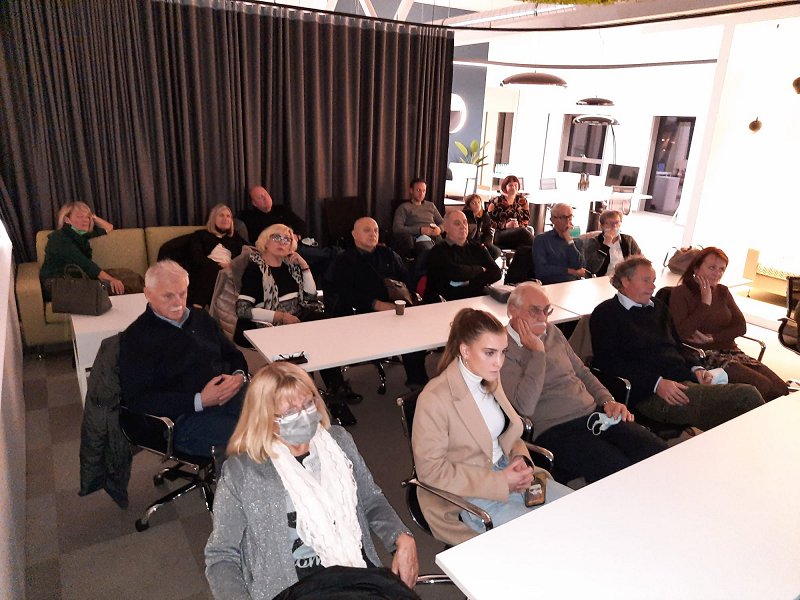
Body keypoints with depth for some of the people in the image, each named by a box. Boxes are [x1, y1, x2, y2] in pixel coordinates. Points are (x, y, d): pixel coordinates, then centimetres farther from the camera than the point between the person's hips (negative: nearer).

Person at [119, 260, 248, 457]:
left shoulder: (200, 318, 20)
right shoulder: (135, 339, 0)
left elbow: (233, 355, 27)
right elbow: (136, 401, -8)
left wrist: (240, 375, 1)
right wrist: (199, 401, -17)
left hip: (232, 395, 7)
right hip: (187, 418, -7)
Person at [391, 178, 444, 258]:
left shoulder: (430, 205, 29)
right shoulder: (403, 207, 12)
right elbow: (396, 228, -3)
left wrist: (440, 229, 0)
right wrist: (420, 230, -11)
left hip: (435, 237, 5)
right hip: (419, 238, -5)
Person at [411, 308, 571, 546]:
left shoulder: (490, 379, 0)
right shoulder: (435, 399, -24)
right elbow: (431, 471, -20)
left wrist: (520, 457, -7)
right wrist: (500, 482, -20)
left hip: (505, 470, 8)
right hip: (467, 495, -7)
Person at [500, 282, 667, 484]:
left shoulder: (551, 331, 16)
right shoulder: (504, 350, -9)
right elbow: (525, 406, -22)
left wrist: (607, 400, 7)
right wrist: (538, 352, -17)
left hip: (595, 413, 8)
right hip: (555, 430, -7)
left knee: (658, 451, -10)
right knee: (621, 470, -27)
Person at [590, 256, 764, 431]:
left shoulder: (658, 308, 25)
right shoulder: (605, 313, 0)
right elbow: (609, 363, -10)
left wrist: (696, 367, 8)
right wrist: (657, 383, -18)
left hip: (687, 380, 8)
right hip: (650, 395, -8)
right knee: (747, 396, -23)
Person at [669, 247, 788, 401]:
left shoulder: (722, 292, 15)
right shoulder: (680, 293, -4)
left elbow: (741, 327, 7)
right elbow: (682, 333, -17)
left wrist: (712, 337, -9)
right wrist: (705, 303, -12)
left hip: (731, 351, 6)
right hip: (704, 355, -6)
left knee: (781, 388, -12)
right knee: (762, 386, -22)